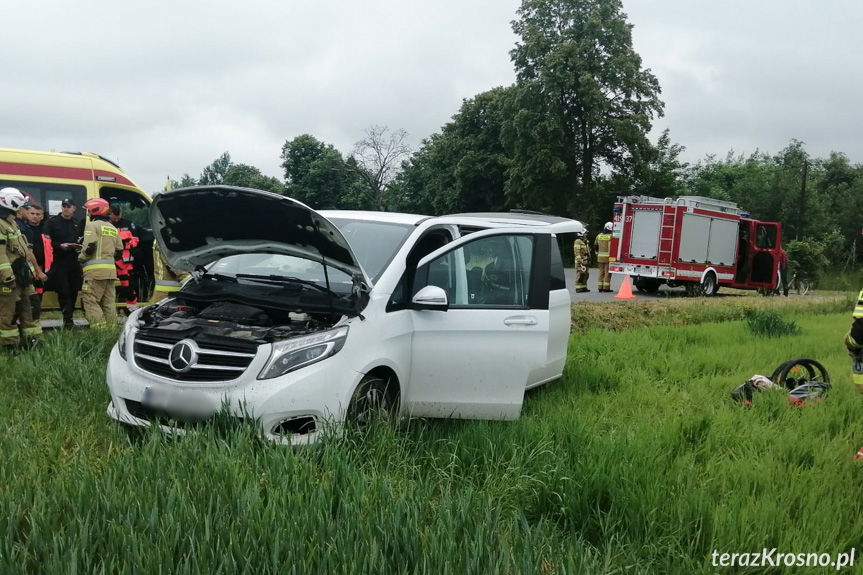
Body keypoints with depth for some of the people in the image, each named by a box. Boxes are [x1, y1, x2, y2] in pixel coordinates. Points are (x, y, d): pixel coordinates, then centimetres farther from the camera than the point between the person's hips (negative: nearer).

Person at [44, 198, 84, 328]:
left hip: (74, 262, 5)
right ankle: (67, 319, -11)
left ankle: (69, 318, 17)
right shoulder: (53, 222, 2)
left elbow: (82, 240, 23)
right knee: (63, 291, -10)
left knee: (74, 291, 6)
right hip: (59, 262, -5)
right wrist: (60, 246, -18)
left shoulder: (78, 224, 17)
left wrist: (80, 246, 2)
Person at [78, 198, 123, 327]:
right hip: (110, 270, 8)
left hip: (95, 269, -7)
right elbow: (119, 250, 19)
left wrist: (81, 257, 1)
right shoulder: (113, 229, 21)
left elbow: (90, 245, -14)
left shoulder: (92, 225, -3)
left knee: (90, 301, -6)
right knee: (109, 302, 9)